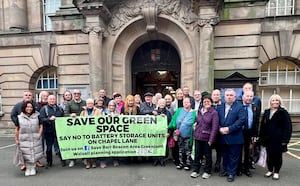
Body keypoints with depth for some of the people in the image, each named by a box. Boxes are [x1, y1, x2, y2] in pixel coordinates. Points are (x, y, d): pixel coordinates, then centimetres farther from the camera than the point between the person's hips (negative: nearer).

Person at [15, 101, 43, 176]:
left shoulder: (37, 116, 1)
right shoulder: (19, 117, 1)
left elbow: (41, 126, 5)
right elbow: (17, 129, 6)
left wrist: (39, 135, -5)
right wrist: (16, 139, 4)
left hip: (35, 139, 0)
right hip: (24, 139, 0)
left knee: (34, 153, 6)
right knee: (26, 155, 6)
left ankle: (33, 168, 24)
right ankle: (28, 169, 24)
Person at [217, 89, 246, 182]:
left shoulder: (239, 107, -5)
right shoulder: (220, 107, 10)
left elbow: (242, 120, -16)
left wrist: (229, 129, -20)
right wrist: (220, 128, -11)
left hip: (234, 137, -4)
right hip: (222, 137, 5)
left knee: (233, 156, 7)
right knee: (224, 155, 17)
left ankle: (231, 173, 22)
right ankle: (226, 170, 34)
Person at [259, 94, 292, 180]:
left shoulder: (283, 112, -6)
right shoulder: (266, 112, 8)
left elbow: (288, 127, -9)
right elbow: (262, 126, 9)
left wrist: (285, 139, -15)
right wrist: (261, 137, 5)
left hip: (278, 139, -4)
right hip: (268, 139, 4)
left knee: (277, 156, 8)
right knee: (269, 155, 11)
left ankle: (276, 172, 23)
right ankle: (270, 170, 26)